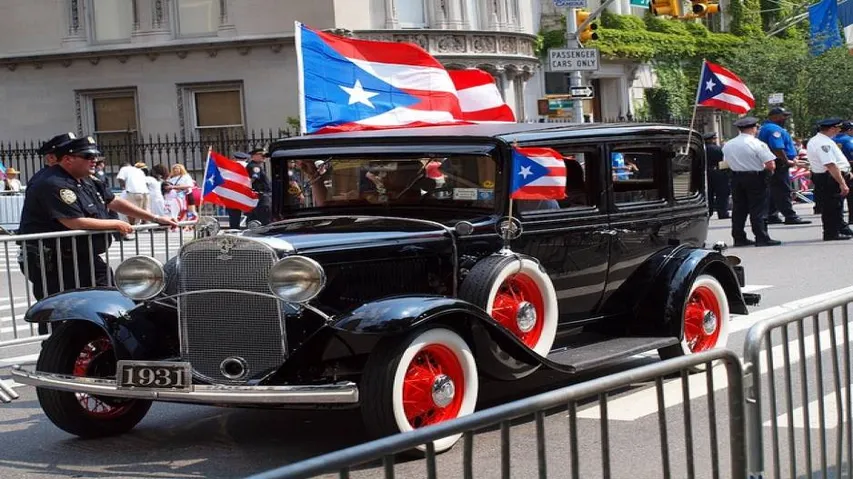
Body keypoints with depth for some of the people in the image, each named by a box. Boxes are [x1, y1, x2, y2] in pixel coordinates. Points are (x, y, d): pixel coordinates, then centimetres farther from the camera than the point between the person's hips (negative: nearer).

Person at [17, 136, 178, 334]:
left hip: (84, 258, 10)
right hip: (54, 263, -10)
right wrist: (116, 224, -13)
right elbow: (75, 222, -25)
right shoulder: (53, 185, -19)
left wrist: (155, 218, 13)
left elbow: (114, 202, 19)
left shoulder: (86, 181, 13)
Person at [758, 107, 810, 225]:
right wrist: (787, 161, -17)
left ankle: (772, 216, 17)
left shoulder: (765, 127, 17)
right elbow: (777, 149, -27)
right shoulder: (774, 129, -18)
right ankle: (790, 216, -10)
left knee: (773, 191, 14)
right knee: (783, 191, -10)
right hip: (779, 165, -11)